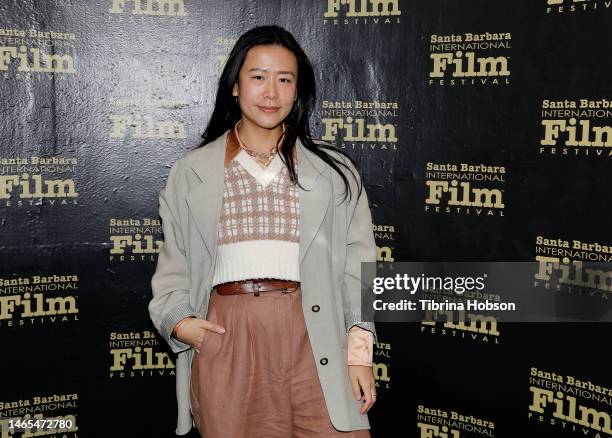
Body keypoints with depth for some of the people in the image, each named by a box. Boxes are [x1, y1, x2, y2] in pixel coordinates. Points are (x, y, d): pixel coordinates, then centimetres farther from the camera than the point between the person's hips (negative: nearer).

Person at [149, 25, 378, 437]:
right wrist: (177, 319, -6)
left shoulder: (335, 171, 9)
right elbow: (174, 264, 12)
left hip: (313, 336, 0)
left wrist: (360, 350, -2)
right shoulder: (191, 172, 9)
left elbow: (357, 263, 5)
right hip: (225, 339, 1)